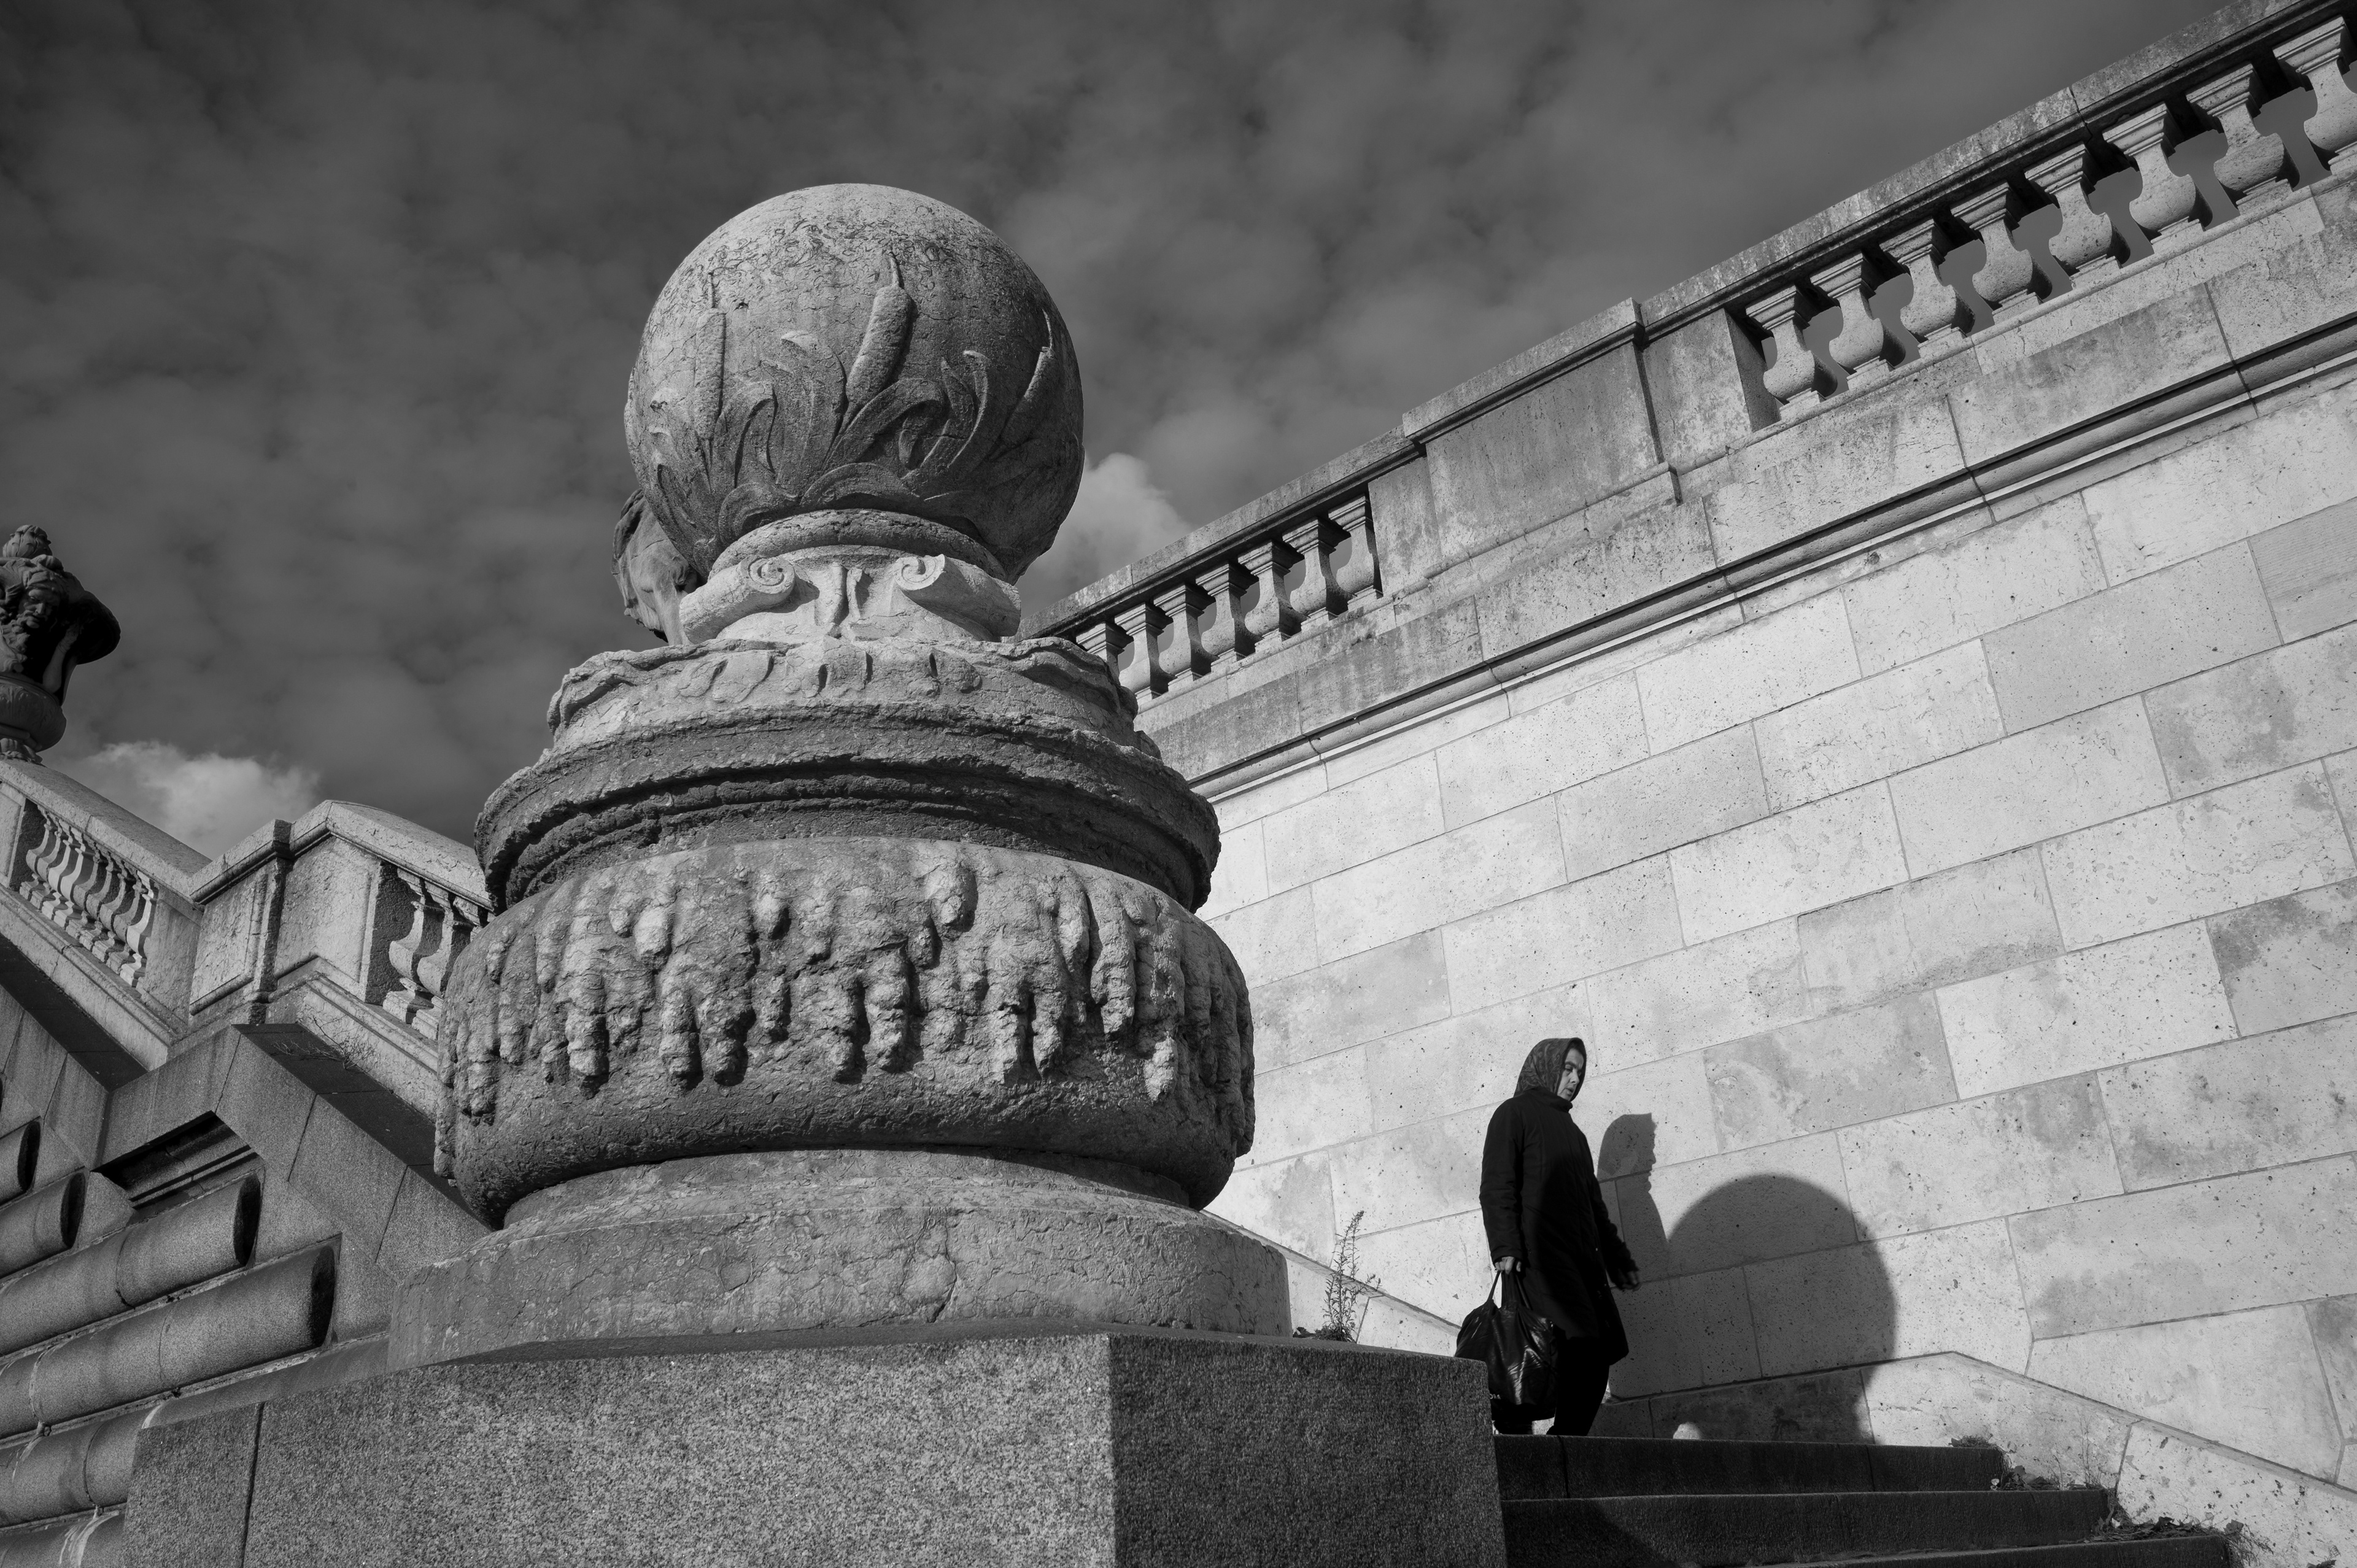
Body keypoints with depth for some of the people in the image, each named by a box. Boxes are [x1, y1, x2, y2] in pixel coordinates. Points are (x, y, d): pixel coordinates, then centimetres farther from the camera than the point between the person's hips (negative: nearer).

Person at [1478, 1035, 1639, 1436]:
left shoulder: (1572, 1132, 29)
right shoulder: (1515, 1113, 6)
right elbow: (1496, 1186, -5)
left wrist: (1617, 1258, 23)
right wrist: (1505, 1248, -17)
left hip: (1582, 1258, 8)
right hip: (1538, 1255, -8)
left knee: (1596, 1357, -1)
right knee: (1575, 1348, -22)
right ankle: (1512, 1429, -22)